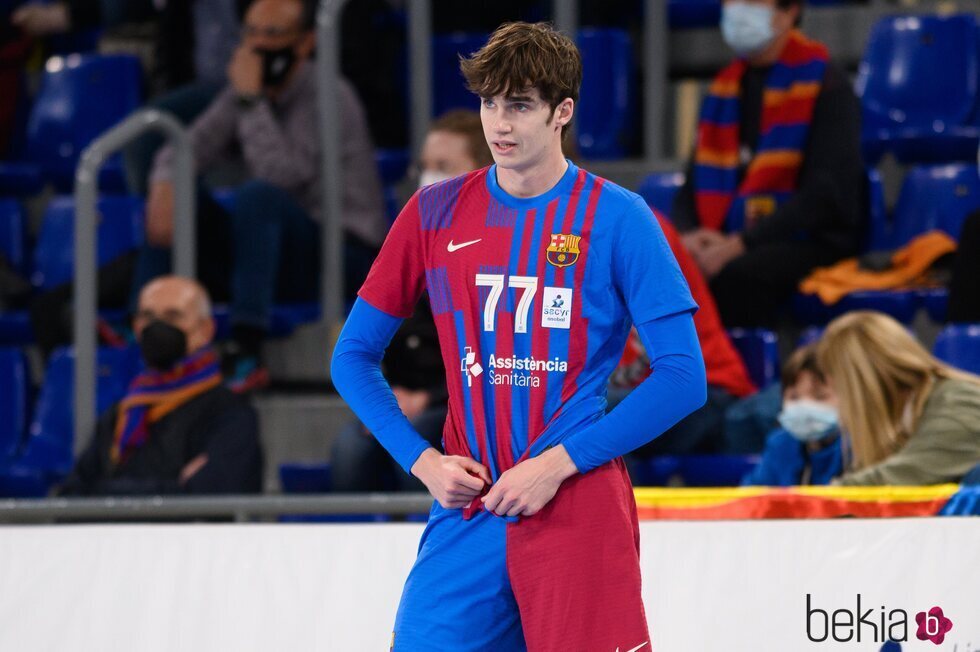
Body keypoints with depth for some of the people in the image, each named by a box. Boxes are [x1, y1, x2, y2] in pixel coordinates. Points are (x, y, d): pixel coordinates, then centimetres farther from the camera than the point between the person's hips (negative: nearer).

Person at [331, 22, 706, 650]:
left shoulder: (618, 218, -2)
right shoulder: (434, 214, 7)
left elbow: (683, 377, -5)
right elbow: (353, 357, 14)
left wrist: (558, 464, -10)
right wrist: (422, 460, 0)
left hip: (580, 509, -3)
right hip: (467, 508, 3)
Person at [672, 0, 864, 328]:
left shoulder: (827, 86, -3)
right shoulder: (724, 89, 18)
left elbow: (824, 194, -13)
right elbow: (693, 186, 17)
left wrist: (741, 244, -20)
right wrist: (687, 236, -8)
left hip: (810, 244, -6)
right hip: (723, 243, 6)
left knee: (736, 274, -37)